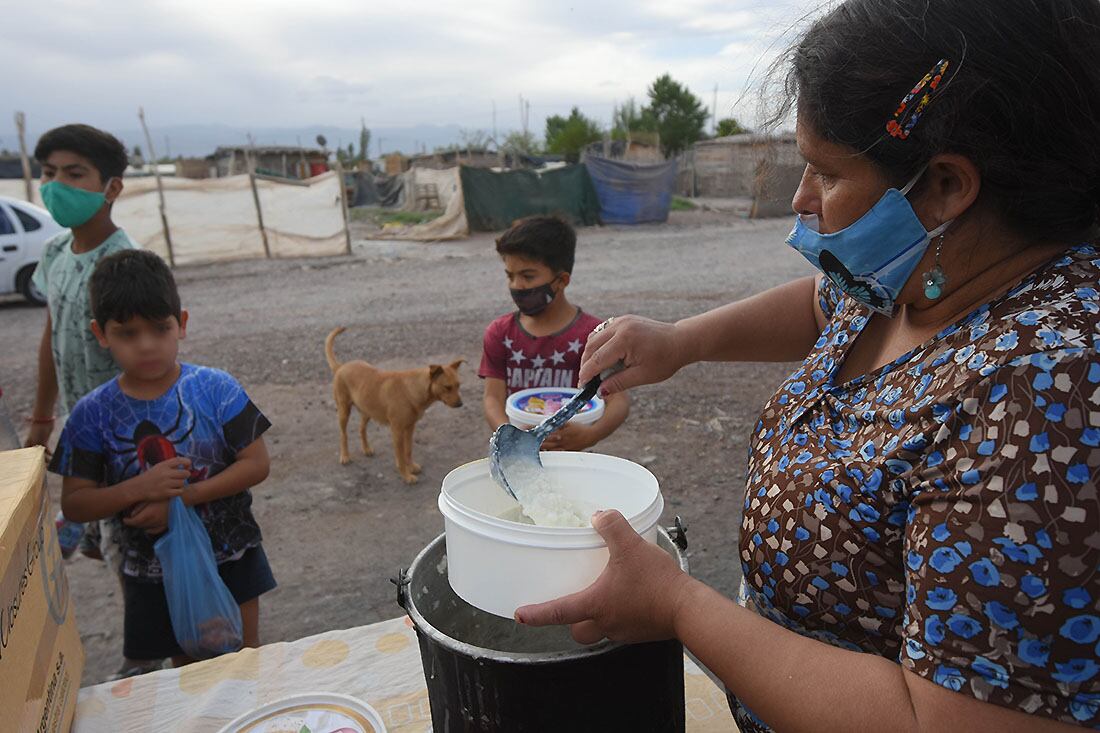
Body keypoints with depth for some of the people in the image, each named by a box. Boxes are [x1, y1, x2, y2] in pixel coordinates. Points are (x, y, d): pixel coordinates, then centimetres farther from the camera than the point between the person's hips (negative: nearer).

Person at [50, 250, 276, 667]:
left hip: (231, 558, -1)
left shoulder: (215, 389, -14)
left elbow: (256, 464, -15)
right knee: (187, 669, 20)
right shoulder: (92, 415, -9)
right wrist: (138, 489, -25)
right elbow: (73, 504, -7)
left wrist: (181, 497, -23)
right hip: (153, 573, 2)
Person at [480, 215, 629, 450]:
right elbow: (493, 397, -7)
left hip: (567, 453, -2)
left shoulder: (591, 334, -11)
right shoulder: (500, 333, -1)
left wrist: (591, 435, -35)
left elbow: (619, 399, -16)